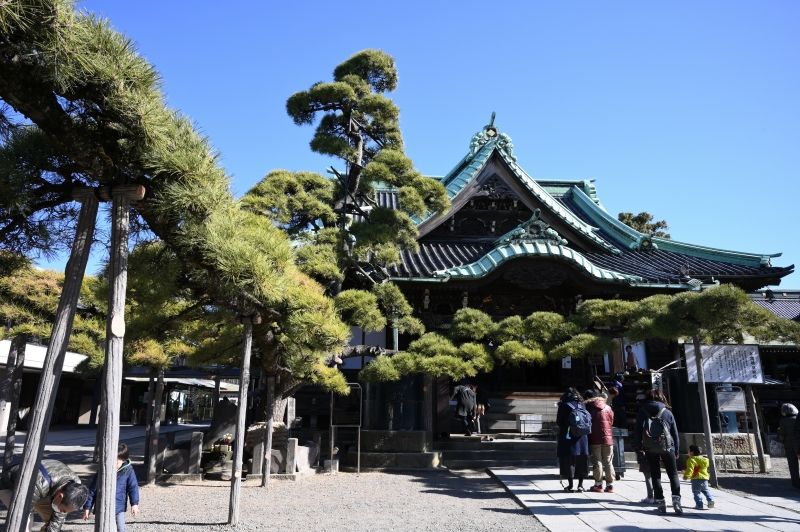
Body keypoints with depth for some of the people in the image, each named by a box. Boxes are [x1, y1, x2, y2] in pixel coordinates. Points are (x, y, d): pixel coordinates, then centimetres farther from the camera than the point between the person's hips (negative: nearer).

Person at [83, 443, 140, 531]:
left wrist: (134, 503, -15)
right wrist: (87, 507, 4)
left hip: (119, 508, -2)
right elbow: (93, 490, 2)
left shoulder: (128, 471, -9)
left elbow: (133, 487, -6)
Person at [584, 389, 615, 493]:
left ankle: (598, 484, 2)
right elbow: (612, 422, 12)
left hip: (594, 439, -3)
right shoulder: (608, 408, 7)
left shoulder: (588, 407, -4)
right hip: (608, 438, 3)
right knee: (608, 462, 9)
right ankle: (610, 485, 10)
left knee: (597, 462, 2)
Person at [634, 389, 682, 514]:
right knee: (673, 474, 7)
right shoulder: (667, 412, 8)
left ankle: (660, 502, 4)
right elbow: (675, 433, 10)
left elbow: (637, 430, 1)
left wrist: (638, 446, 6)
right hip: (667, 447, 0)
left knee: (656, 476, 7)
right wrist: (676, 451, 15)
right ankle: (676, 500, -8)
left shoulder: (643, 411, 6)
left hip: (650, 448, 0)